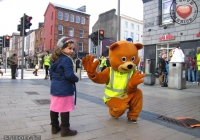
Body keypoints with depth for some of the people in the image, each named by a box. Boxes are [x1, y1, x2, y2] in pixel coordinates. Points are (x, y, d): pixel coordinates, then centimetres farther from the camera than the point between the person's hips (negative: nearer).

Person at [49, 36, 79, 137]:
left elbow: (51, 73, 17)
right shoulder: (67, 60, -18)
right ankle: (65, 130, 12)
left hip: (55, 87, 9)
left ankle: (54, 127, 29)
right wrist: (76, 78, -7)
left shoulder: (55, 59, 12)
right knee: (65, 109, 1)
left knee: (54, 108, 15)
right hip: (64, 89, -9)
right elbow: (69, 75, -25)